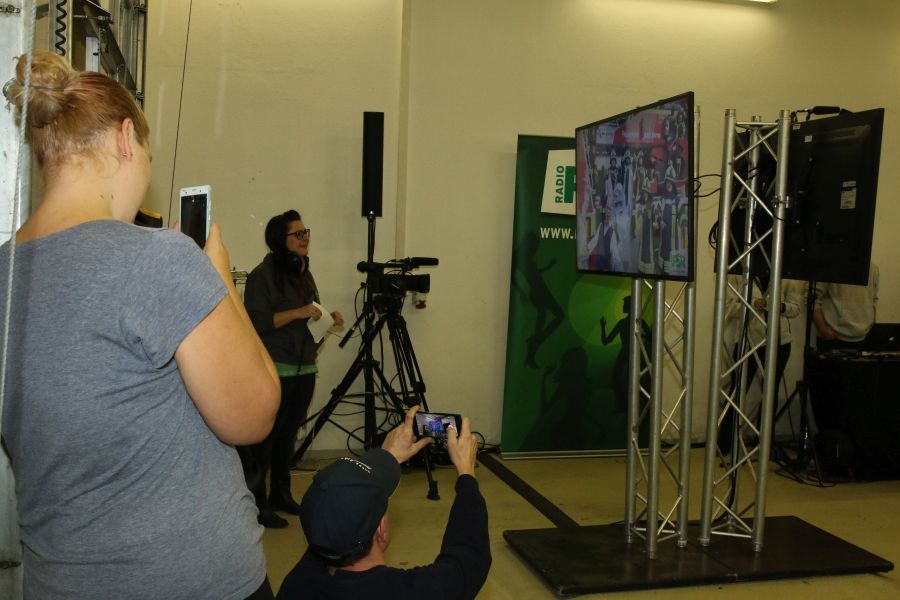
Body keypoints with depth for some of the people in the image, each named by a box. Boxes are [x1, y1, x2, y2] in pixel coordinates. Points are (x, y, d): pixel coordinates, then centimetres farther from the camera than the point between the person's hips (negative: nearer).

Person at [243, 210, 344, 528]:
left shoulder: (303, 273, 16)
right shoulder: (262, 275, -9)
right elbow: (256, 322, -17)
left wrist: (328, 317, 7)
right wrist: (297, 313, -21)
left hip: (305, 368, 8)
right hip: (276, 370, -8)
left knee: (289, 435, 13)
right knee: (267, 437, -4)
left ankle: (281, 495, 24)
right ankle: (256, 502, 3)